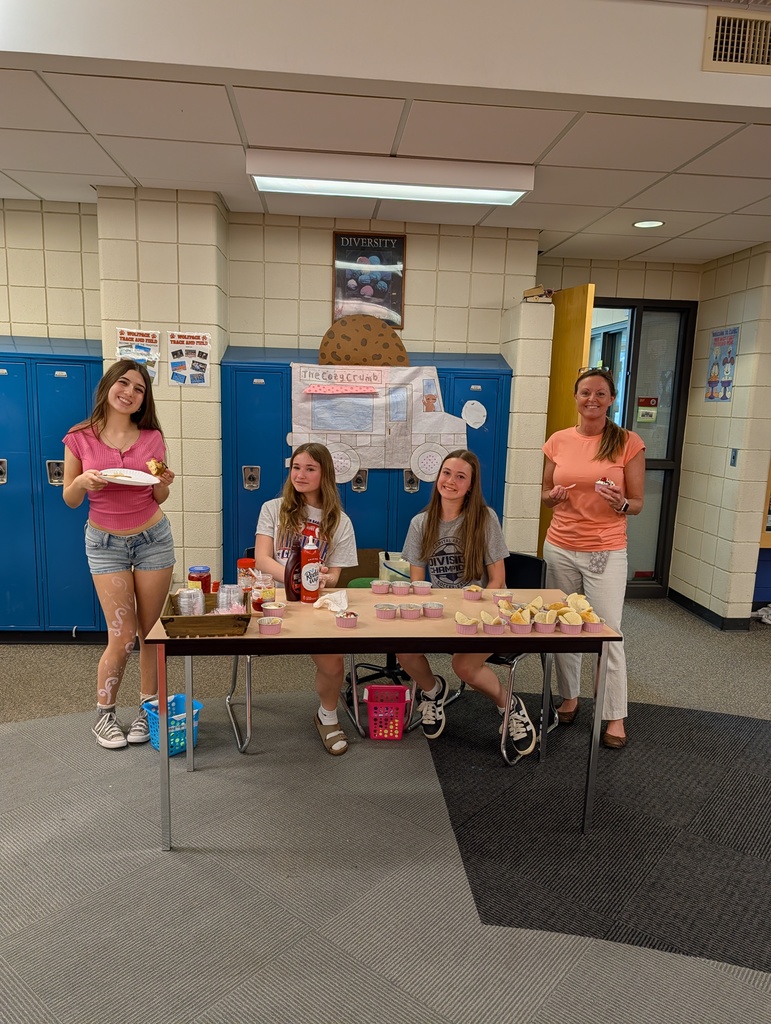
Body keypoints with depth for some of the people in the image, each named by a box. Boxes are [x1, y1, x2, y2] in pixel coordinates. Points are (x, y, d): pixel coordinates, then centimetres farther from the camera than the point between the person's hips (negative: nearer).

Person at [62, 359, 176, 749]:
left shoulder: (152, 438, -3)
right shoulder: (80, 438, -6)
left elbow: (158, 498, 8)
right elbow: (70, 500, 1)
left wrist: (164, 483, -14)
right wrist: (83, 482, -20)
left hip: (153, 537, 2)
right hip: (105, 542, -2)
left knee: (151, 631, 8)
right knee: (123, 637, -3)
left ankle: (147, 709, 26)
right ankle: (103, 714, 21)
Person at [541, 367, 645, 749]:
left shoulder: (628, 442, -5)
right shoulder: (558, 441, 3)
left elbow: (637, 504, -1)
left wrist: (620, 503, -23)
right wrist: (553, 497, -10)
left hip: (606, 552, -3)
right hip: (560, 548, 3)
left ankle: (615, 717, 14)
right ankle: (569, 697, 30)